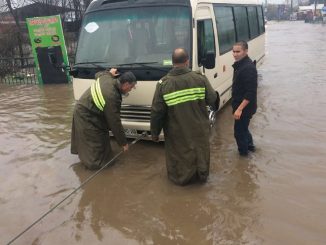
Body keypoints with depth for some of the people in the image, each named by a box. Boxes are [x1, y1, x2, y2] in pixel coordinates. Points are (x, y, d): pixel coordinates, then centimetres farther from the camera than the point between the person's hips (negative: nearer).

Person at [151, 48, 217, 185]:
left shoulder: (163, 84, -13)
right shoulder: (200, 79, -12)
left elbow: (157, 112, -10)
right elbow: (212, 99, -6)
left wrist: (155, 133, 2)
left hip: (177, 132, -1)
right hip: (199, 129, 2)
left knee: (179, 155, 19)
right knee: (200, 152, 22)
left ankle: (182, 178, 36)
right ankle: (202, 175, 42)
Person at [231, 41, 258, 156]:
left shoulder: (248, 68, -25)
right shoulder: (239, 64, 5)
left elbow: (250, 93, -28)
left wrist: (239, 109, -30)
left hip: (245, 106, -10)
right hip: (239, 104, 10)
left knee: (239, 131, 4)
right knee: (243, 127, 26)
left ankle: (243, 153, 22)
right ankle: (249, 145, 46)